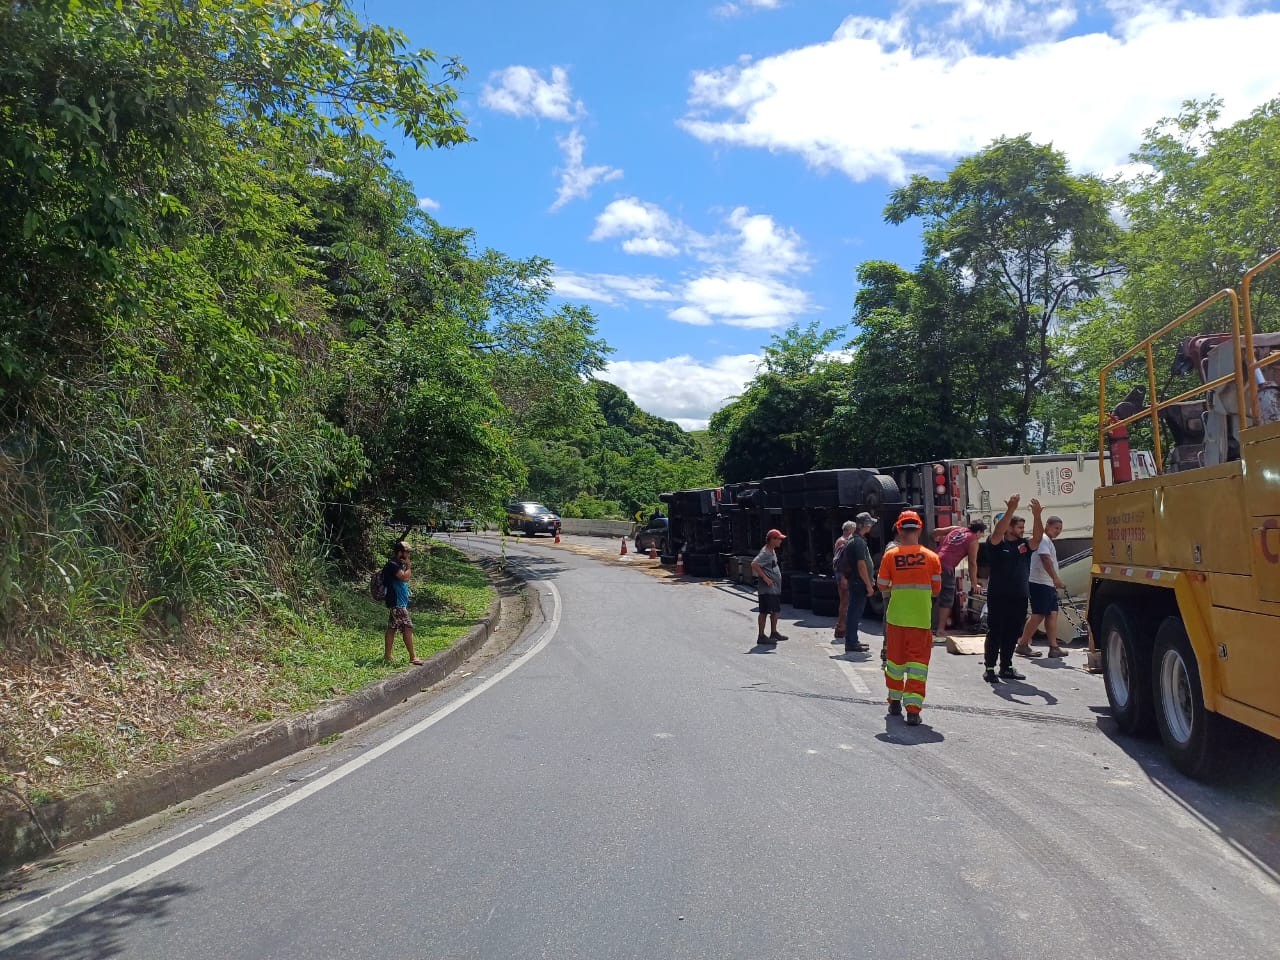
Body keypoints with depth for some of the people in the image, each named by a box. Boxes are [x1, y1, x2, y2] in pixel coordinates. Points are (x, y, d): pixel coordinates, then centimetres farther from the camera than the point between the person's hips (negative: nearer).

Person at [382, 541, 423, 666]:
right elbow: (404, 577, -26)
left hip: (397, 603, 10)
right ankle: (412, 657, -6)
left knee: (392, 629, 11)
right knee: (408, 628, -9)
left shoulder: (398, 564, 16)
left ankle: (387, 656, 15)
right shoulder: (392, 565, -15)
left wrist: (409, 568, 10)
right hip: (397, 604, -10)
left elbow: (408, 578, 24)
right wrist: (408, 566, -13)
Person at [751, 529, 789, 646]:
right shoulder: (765, 553, -17)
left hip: (775, 587, 10)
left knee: (775, 610, 16)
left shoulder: (772, 551, 14)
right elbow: (754, 564, -29)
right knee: (764, 612, -6)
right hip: (766, 589, -10)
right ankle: (761, 636, -1)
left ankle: (774, 633, 27)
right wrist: (764, 577, -25)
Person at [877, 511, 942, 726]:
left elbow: (882, 586, 1)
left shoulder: (890, 555, -5)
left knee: (895, 658, 16)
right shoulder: (931, 557, -3)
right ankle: (913, 709, -8)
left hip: (896, 616, 1)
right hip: (922, 618, -1)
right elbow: (936, 589, 1)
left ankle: (895, 702, 29)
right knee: (918, 661, 1)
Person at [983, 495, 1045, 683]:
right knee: (995, 632, -2)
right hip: (998, 596, -5)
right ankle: (990, 669, 2)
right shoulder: (998, 543, -2)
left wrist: (1036, 516, -22)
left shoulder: (1025, 545, 9)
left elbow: (1038, 537, -8)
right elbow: (998, 531, -22)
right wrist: (1010, 510, -32)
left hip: (1019, 597, 5)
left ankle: (1006, 667, 22)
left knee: (1012, 633, 11)